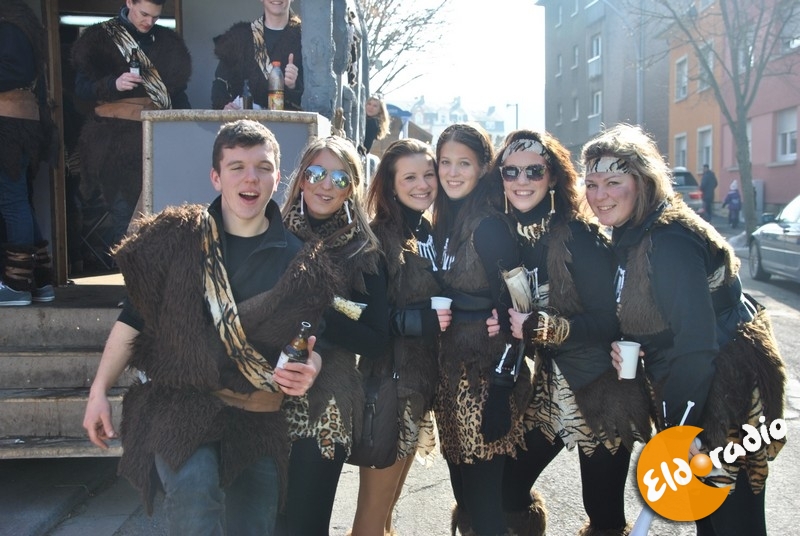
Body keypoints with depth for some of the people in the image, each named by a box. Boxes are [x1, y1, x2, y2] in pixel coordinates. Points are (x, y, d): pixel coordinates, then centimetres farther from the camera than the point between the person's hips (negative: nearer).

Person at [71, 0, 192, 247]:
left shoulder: (167, 41, 12)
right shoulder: (100, 38, 0)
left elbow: (177, 90, 16)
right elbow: (81, 88, -3)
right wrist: (114, 84, -22)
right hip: (116, 137, -3)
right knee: (125, 211, -4)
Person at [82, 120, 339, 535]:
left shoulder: (298, 257, -1)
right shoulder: (176, 237, -4)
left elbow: (314, 337, 9)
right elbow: (134, 316, 2)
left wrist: (311, 366, -13)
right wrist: (99, 390, -1)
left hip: (259, 417, 2)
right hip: (179, 401, -2)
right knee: (193, 487, -31)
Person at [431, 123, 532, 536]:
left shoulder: (489, 226, -16)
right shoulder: (444, 221, 9)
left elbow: (511, 311, -18)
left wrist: (502, 388, -20)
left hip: (485, 376, -8)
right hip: (451, 372, 8)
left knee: (483, 493, 2)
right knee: (462, 482, 20)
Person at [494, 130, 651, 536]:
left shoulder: (580, 236, -15)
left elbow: (609, 320, -18)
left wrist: (543, 327, -26)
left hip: (600, 393, -5)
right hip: (545, 390, 5)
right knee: (507, 488, 10)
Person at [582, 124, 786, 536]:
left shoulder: (669, 242, -24)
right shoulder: (630, 236, 6)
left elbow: (697, 342, -27)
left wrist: (678, 433, -22)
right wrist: (626, 346, -3)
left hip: (728, 389, -9)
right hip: (691, 385, 9)